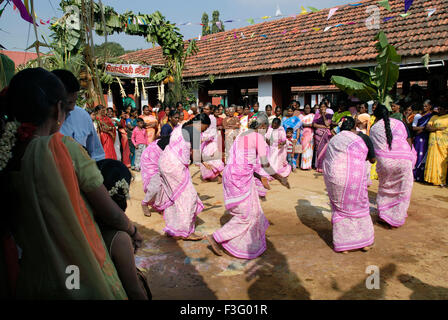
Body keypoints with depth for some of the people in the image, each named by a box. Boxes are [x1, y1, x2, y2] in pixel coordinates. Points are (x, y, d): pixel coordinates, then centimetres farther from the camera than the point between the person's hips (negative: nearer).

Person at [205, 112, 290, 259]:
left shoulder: (241, 135, 17)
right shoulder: (258, 137, -9)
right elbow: (265, 164, -13)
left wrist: (256, 176, 26)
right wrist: (280, 178, 0)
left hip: (231, 174, 9)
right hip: (242, 177, -9)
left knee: (252, 210, 19)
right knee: (245, 215, 2)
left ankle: (253, 245, 31)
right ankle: (215, 237, 5)